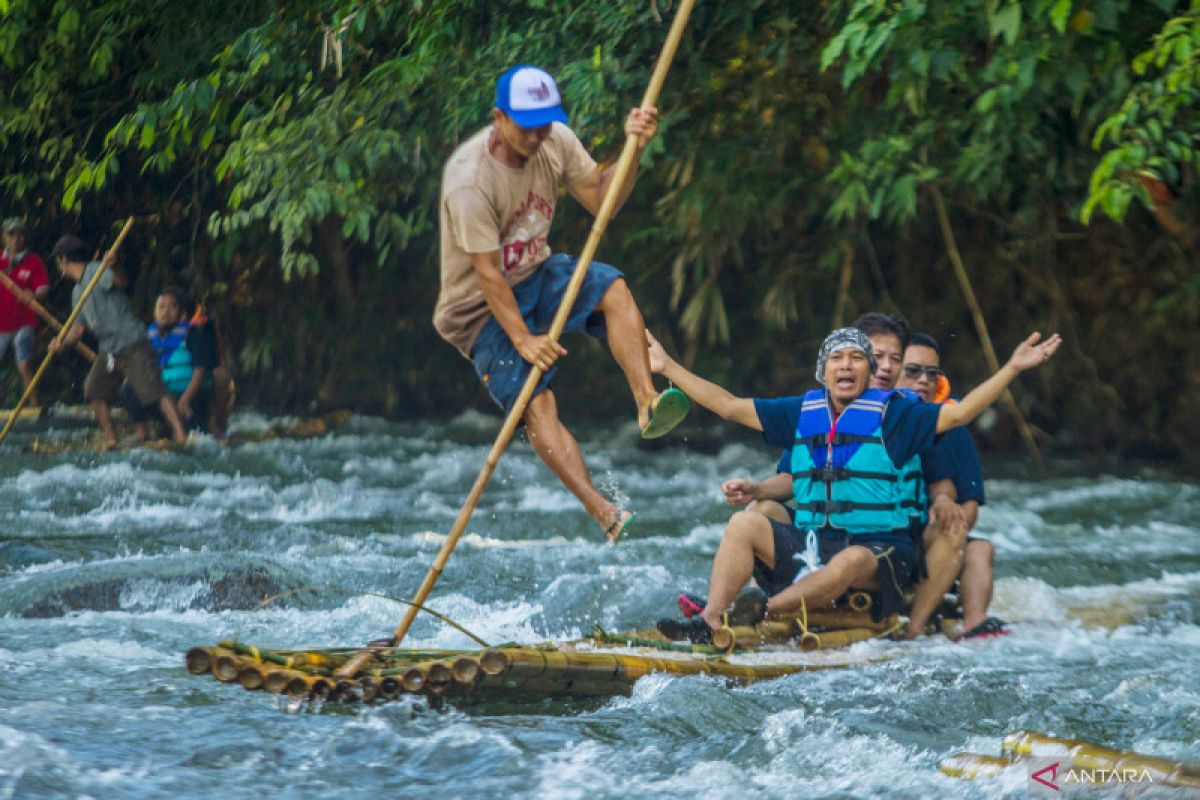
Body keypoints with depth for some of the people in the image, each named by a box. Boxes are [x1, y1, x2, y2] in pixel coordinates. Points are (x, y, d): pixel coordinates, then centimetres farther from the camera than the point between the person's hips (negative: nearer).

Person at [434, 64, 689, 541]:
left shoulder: (555, 141, -7)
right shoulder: (470, 179, -27)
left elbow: (599, 199, 0)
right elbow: (486, 274, -27)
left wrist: (632, 150, -16)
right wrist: (521, 338, -31)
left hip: (536, 277, 6)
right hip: (479, 306, -6)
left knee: (613, 289, -24)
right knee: (537, 406, -21)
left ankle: (647, 403, -32)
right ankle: (603, 512, -30)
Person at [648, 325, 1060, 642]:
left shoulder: (892, 413, 2)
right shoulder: (802, 412, 13)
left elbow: (958, 413, -5)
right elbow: (728, 406, 16)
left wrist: (1012, 368, -14)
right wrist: (667, 367, 15)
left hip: (877, 550, -4)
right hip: (810, 545, 4)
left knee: (850, 562, -38)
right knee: (744, 523, -19)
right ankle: (708, 623, -37)